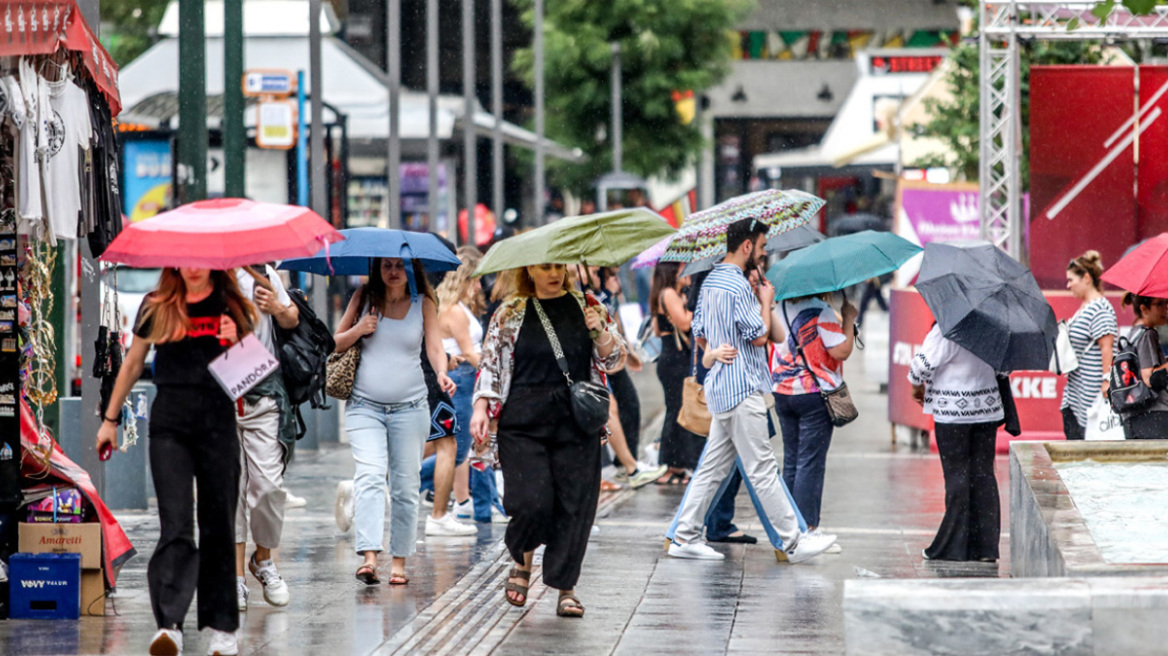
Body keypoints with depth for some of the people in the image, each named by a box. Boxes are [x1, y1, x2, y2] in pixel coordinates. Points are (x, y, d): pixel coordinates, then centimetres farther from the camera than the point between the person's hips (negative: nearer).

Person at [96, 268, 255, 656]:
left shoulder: (232, 307, 8)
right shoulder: (157, 307, 8)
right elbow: (133, 364, 17)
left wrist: (234, 343, -9)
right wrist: (110, 419, 20)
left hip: (218, 418, 1)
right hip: (170, 421, -1)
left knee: (218, 525, 5)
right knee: (175, 523, -12)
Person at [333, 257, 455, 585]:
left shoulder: (423, 304, 5)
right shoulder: (364, 298, 6)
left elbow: (435, 348, -4)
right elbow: (336, 344, 12)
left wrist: (441, 373, -25)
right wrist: (358, 330, -9)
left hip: (410, 407, 1)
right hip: (365, 407, -1)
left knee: (405, 485, 4)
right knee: (369, 476, -18)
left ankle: (399, 561, 14)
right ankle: (368, 556, -29)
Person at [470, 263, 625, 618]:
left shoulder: (587, 307, 11)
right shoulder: (510, 314, 8)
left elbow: (614, 359, 11)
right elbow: (490, 363, 10)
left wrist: (600, 332, -8)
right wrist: (481, 409, 0)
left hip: (576, 423, 1)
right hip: (524, 422, -1)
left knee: (575, 505, -3)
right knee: (532, 503, -12)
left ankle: (566, 587, 9)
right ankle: (522, 561, 19)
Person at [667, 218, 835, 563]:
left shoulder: (711, 281, 15)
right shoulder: (737, 286, -16)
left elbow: (699, 331, 23)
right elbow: (759, 336, -14)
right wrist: (766, 301, -2)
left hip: (720, 388, 10)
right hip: (742, 389, -10)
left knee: (714, 467, 12)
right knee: (762, 469, -7)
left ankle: (685, 537, 12)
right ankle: (792, 541, -4)